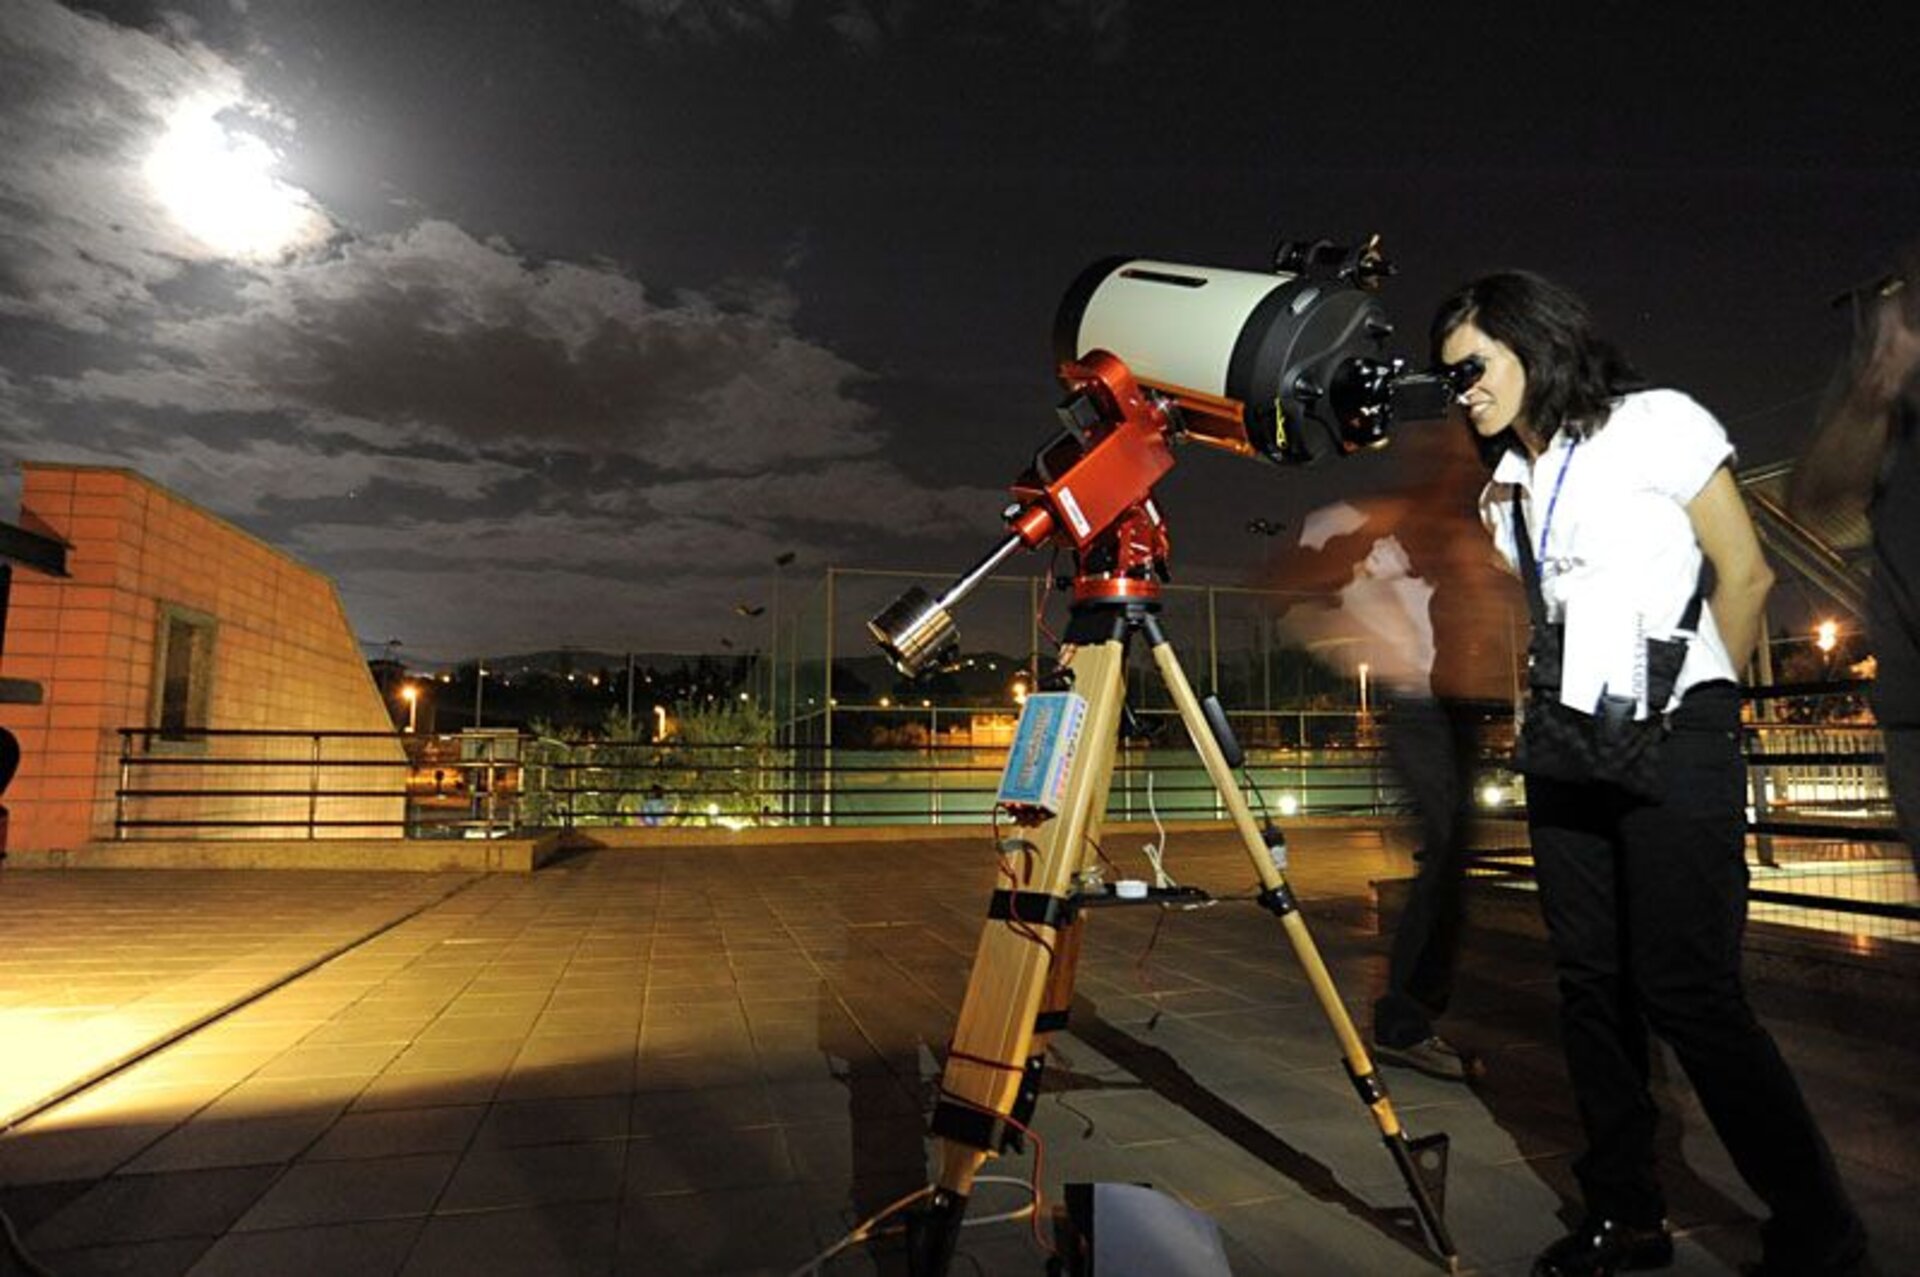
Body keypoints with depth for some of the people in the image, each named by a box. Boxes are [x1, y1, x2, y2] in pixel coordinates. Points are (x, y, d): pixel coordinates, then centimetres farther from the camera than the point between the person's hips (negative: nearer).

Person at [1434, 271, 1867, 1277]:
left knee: (1688, 991, -7)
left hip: (1672, 740, -6)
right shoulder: (1505, 486, 14)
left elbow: (1746, 574, 0)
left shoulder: (1656, 423, -2)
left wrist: (1692, 701, 7)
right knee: (1591, 983, 7)